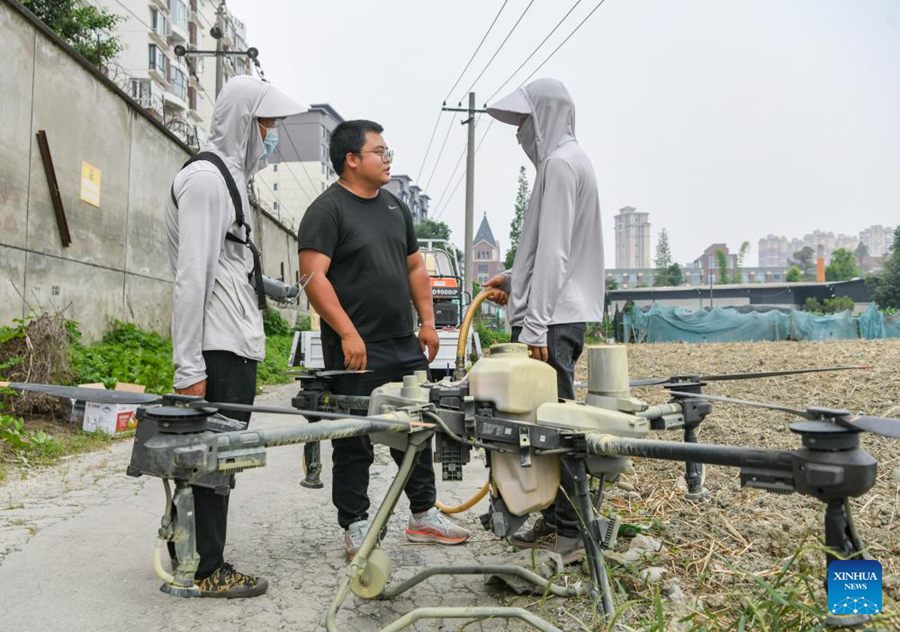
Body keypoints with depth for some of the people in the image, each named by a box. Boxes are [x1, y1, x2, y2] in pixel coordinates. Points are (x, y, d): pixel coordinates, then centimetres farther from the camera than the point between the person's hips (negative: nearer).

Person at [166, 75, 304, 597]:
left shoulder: (231, 174, 20)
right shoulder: (205, 178, -11)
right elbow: (192, 278, -18)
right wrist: (189, 368, -19)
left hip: (238, 344, 10)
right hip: (219, 352, -9)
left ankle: (193, 555, 26)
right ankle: (206, 570, 11)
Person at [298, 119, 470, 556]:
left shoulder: (395, 207, 16)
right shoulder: (327, 210, -7)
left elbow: (415, 267, 21)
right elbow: (313, 276, -16)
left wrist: (427, 321, 12)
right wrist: (348, 334, -21)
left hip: (405, 347, 7)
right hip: (356, 351, -7)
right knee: (354, 442, 3)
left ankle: (423, 515, 28)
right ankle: (356, 527, 16)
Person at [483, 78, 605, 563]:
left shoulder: (560, 162, -10)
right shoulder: (566, 160, 21)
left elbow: (554, 252, -18)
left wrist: (534, 326, -20)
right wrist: (515, 279, 20)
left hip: (552, 320, -10)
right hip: (560, 315, 10)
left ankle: (571, 531, 1)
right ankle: (555, 518, 22)